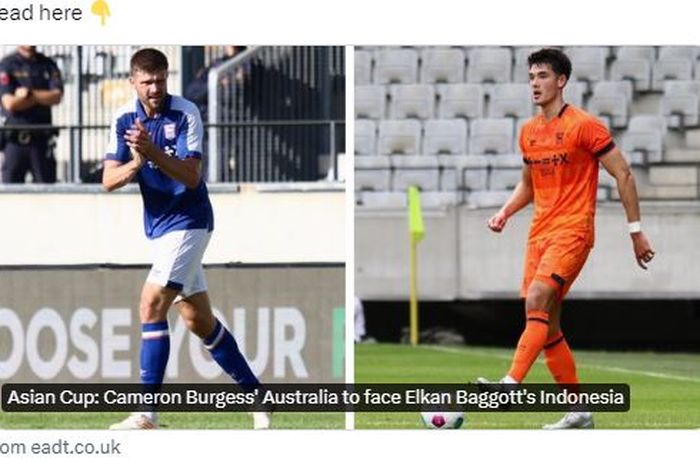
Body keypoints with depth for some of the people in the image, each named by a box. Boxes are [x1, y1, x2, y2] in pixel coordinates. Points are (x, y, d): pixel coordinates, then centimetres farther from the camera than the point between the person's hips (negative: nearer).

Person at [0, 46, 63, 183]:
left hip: (42, 138, 3)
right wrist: (42, 97, -5)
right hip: (15, 139, -3)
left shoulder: (48, 65, 11)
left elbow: (57, 97, -2)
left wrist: (28, 93, -9)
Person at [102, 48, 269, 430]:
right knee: (198, 319, 10)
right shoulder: (125, 119, 1)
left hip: (188, 222, -7)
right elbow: (109, 180, -5)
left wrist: (153, 152, -34)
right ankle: (256, 395, 22)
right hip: (158, 226, 7)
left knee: (152, 305, -17)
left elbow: (192, 176, -21)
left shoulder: (186, 114, -14)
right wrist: (136, 162, -25)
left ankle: (147, 412, -18)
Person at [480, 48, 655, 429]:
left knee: (536, 299, -26)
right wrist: (505, 212, 8)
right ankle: (579, 411, 14)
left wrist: (636, 230, -6)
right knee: (546, 325, 5)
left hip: (572, 231, -8)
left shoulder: (584, 126, -8)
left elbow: (623, 176, -5)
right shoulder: (528, 132, 14)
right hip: (539, 233, 8)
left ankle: (511, 385, -36)